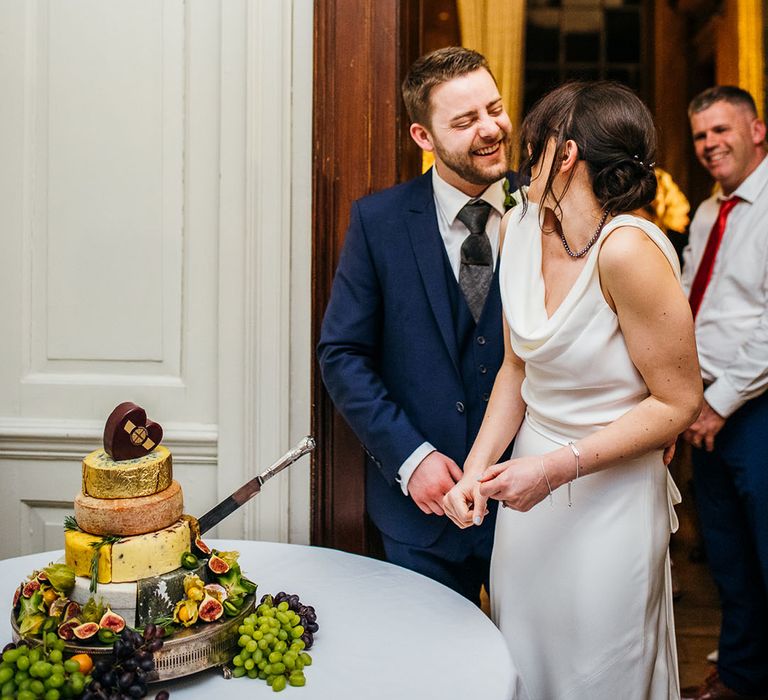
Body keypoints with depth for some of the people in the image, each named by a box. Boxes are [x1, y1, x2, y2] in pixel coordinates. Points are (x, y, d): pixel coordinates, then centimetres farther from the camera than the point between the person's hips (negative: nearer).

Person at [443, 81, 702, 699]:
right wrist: (477, 469, -4)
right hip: (530, 483, 6)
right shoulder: (518, 228, -2)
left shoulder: (628, 249, -24)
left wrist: (559, 468, -21)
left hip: (610, 498, -6)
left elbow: (678, 402, -17)